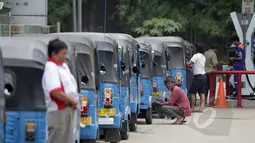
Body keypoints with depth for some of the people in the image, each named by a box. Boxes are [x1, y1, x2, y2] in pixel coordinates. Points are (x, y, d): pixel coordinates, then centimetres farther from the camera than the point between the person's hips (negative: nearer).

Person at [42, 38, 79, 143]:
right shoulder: (51, 68, -16)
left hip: (68, 110, 10)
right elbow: (55, 91, -26)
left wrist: (74, 101, 6)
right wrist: (72, 100, -16)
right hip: (58, 111, -10)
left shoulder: (63, 66, 15)